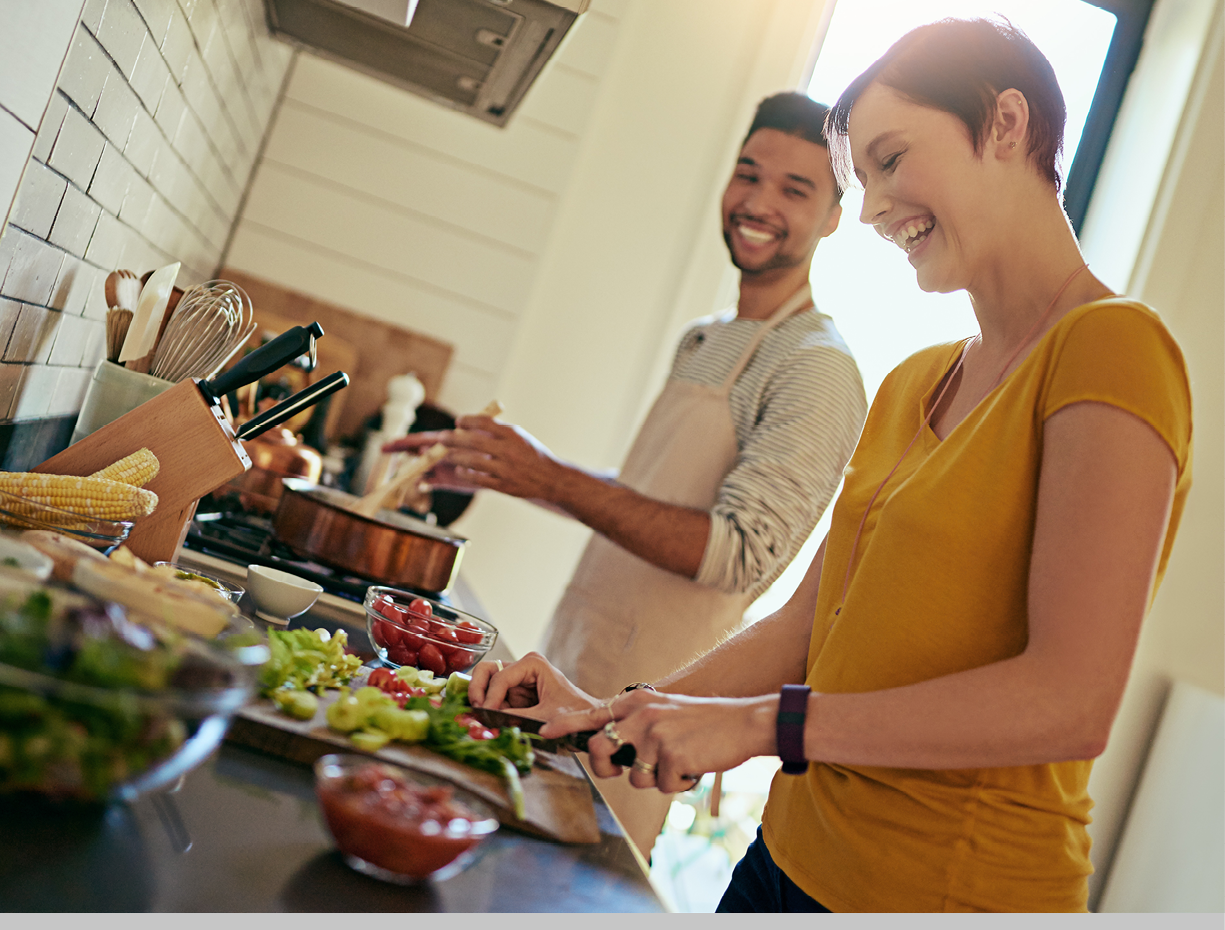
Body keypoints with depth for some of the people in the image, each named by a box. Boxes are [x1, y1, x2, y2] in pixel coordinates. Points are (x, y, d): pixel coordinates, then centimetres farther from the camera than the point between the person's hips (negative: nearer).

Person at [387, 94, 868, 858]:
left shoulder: (818, 371, -15)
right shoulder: (705, 343, 12)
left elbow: (738, 553, -24)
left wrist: (553, 480, -25)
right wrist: (505, 471, 15)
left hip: (638, 708, -8)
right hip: (573, 672, 8)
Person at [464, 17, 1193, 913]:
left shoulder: (1112, 346, -15)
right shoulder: (911, 384, 10)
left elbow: (1072, 702, -24)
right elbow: (806, 627, 9)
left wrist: (760, 723, -23)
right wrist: (615, 712, 0)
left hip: (954, 886, -6)